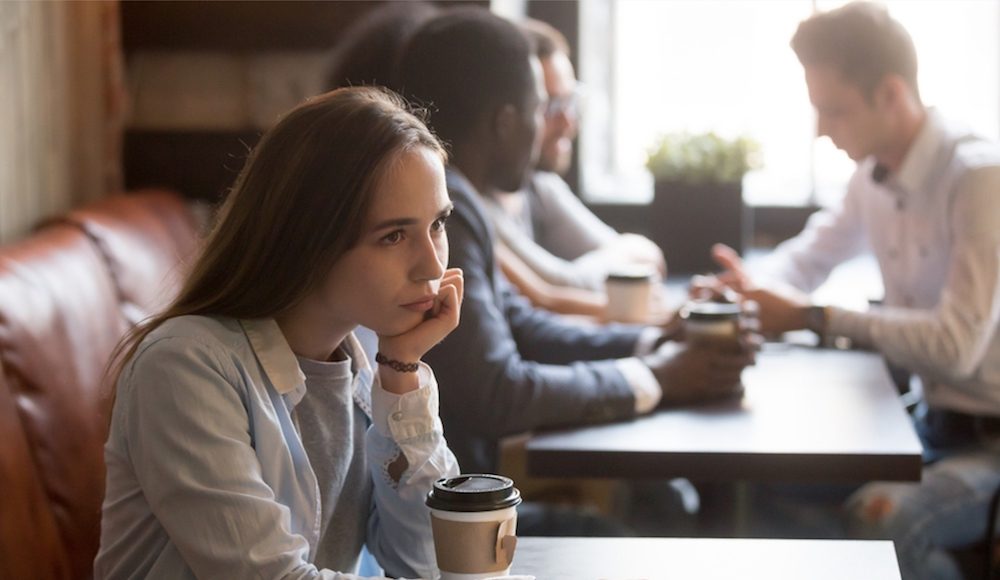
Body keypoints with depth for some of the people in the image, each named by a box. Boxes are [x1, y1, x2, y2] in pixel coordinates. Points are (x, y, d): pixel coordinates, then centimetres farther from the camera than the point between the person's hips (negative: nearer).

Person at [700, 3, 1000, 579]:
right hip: (933, 419, 8)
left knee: (881, 520, -32)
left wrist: (812, 317, -22)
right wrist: (754, 286, -3)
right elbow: (811, 255, 21)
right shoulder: (874, 176, 3)